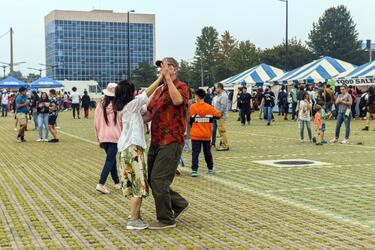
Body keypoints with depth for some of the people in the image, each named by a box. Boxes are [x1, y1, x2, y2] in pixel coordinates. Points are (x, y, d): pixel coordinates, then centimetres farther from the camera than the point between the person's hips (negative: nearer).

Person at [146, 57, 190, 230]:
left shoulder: (181, 86, -9)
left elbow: (177, 100, -32)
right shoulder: (159, 90, 16)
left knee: (158, 179, -7)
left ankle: (166, 220, 8)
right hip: (156, 141, 9)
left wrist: (168, 77, -30)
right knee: (150, 178, 12)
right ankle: (179, 204, 26)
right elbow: (150, 113, 20)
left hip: (171, 142, -9)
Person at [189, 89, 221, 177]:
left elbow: (190, 119, -5)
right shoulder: (209, 107, -1)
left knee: (195, 153, -3)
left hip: (196, 134, -3)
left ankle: (194, 170, -12)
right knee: (207, 152, 16)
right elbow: (218, 115, 2)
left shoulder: (193, 107, -8)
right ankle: (210, 168, 28)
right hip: (207, 135, 3)